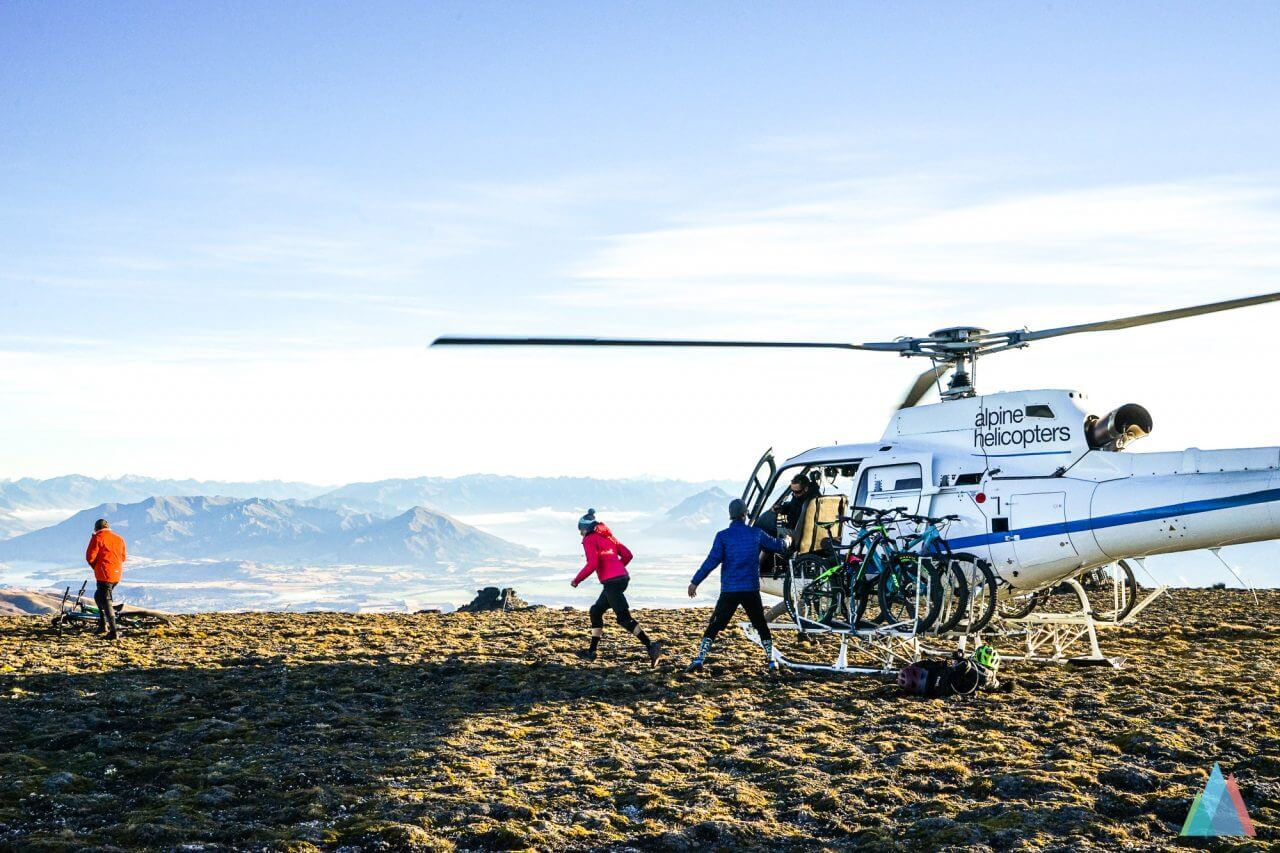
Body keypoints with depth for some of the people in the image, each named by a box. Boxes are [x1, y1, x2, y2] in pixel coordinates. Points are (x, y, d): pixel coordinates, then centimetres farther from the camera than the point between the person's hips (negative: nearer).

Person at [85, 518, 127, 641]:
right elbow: (123, 558, 19)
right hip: (117, 575, 7)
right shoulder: (119, 539, 14)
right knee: (98, 596, 25)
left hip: (104, 574, -7)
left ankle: (114, 632, -12)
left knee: (106, 602, -5)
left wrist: (96, 567, 9)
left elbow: (90, 557, -8)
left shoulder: (97, 537, -5)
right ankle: (103, 624, 22)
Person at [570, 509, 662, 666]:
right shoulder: (607, 537, 21)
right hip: (622, 577, 9)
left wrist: (577, 580, -5)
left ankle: (651, 646, -19)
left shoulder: (589, 540, -2)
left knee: (624, 618, -10)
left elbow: (592, 564, -15)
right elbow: (627, 555, 17)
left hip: (611, 581, -9)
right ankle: (591, 652, 18)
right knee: (596, 611, 17)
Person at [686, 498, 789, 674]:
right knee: (761, 626, 18)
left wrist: (695, 582, -8)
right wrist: (786, 541, 40)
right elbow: (778, 546, 17)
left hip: (729, 590, -2)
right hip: (751, 590, 2)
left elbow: (712, 560, -12)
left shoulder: (723, 536, -4)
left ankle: (700, 659, -7)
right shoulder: (756, 533, 3)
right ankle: (771, 661, 20)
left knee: (714, 626, 4)